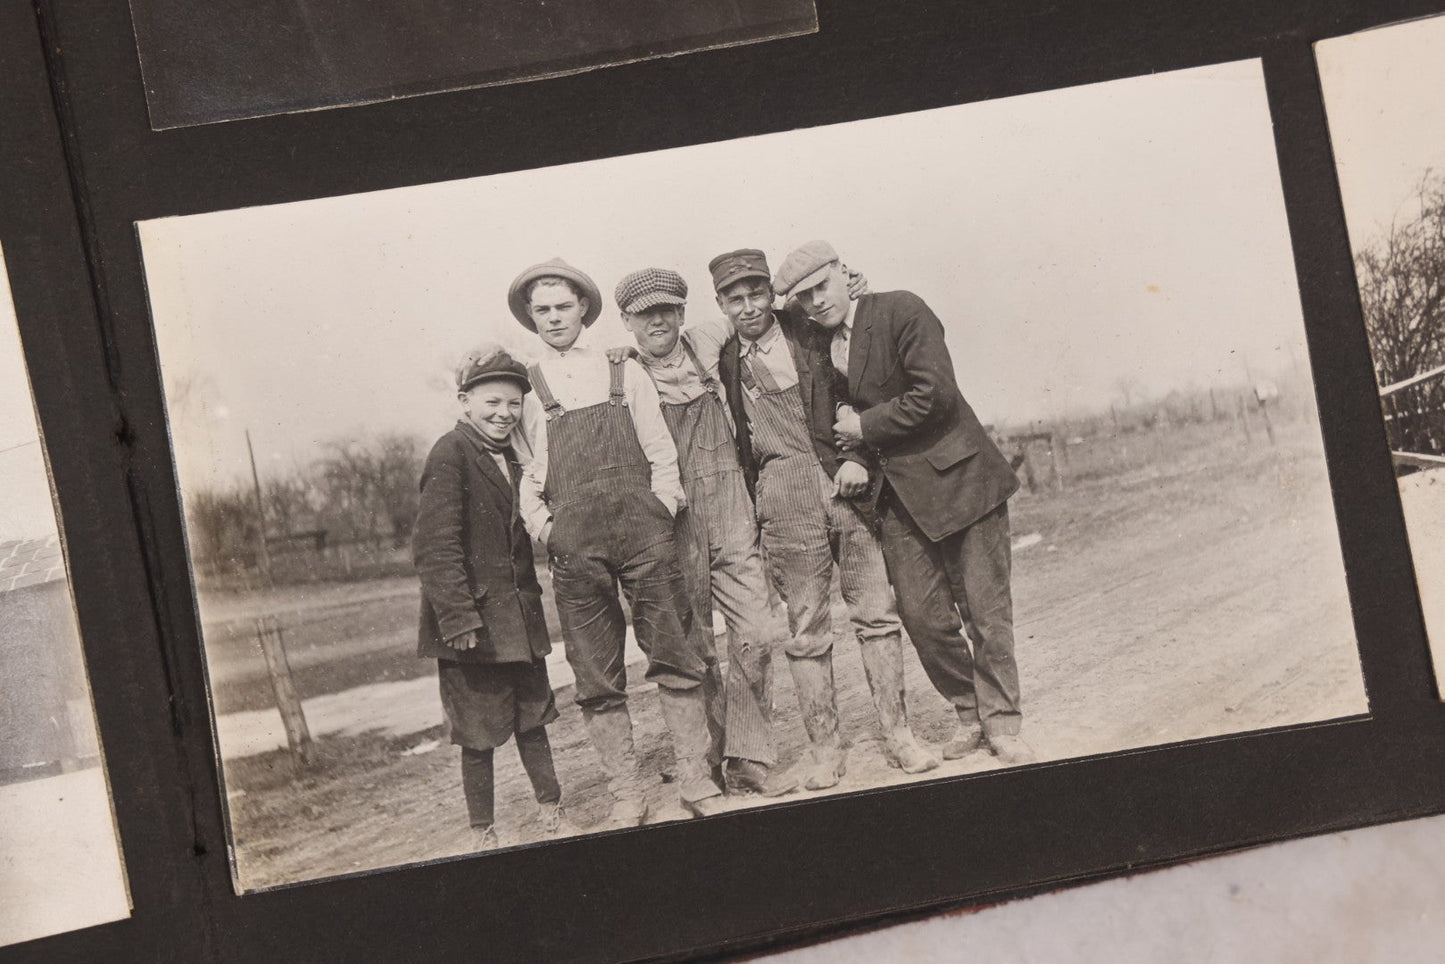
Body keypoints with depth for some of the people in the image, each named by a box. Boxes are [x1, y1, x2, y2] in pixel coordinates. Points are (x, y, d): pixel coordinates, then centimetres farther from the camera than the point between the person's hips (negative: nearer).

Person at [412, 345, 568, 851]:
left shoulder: (511, 457, 12)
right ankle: (483, 832, 15)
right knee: (479, 733, 3)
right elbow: (435, 545, -19)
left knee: (532, 717, 14)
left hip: (520, 618, 7)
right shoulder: (450, 454, -13)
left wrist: (532, 599, 16)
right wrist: (458, 617, -23)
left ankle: (551, 812, 27)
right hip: (472, 621, -7)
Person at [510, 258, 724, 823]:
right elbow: (527, 471, 11)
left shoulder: (624, 373, 13)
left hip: (642, 527, 0)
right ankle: (626, 792, 7)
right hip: (573, 543, 0)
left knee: (675, 658, -2)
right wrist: (544, 528, -3)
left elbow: (661, 453, 12)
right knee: (597, 676, 0)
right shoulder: (524, 390, 11)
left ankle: (695, 779, 5)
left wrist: (660, 513, 0)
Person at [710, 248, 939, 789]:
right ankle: (826, 750, 6)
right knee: (806, 628, 0)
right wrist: (749, 509, 6)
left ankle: (897, 735, 8)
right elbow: (737, 443, 15)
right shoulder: (725, 361, 9)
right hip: (784, 496, 0)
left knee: (876, 612, 0)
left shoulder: (811, 337, 8)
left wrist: (856, 457, -4)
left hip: (845, 482, 0)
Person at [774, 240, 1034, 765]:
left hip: (959, 476, -5)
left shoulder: (901, 311, -10)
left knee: (986, 611, -2)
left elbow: (935, 394, -19)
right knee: (922, 615, -1)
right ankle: (968, 715, 18)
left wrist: (865, 428, -11)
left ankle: (1001, 724, 11)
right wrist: (850, 457, 0)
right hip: (899, 494, 5)